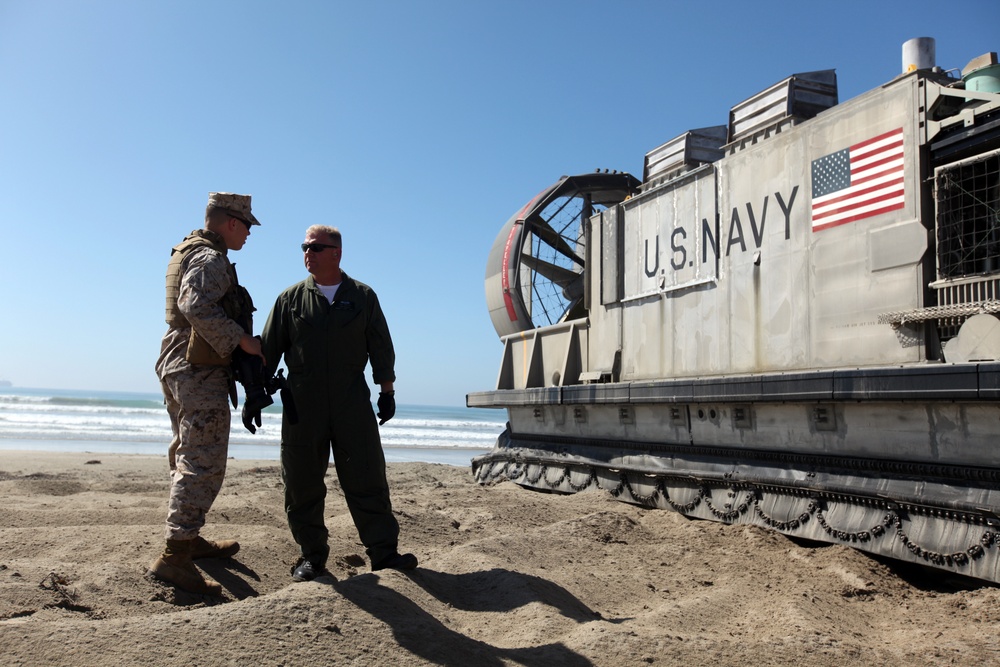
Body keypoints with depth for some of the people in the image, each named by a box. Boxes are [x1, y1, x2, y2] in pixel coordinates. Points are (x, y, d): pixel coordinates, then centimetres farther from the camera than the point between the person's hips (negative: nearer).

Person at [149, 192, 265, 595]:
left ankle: (189, 538, 30)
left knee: (188, 457, 18)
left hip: (176, 365, 11)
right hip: (201, 371, -11)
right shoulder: (211, 258, -13)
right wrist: (242, 340, -22)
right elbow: (196, 305, -29)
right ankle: (174, 557, -12)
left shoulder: (187, 252, 19)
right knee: (204, 464, -11)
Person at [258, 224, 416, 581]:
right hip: (302, 404, 1)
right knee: (302, 483, 3)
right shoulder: (290, 298, 8)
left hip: (353, 403, -1)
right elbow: (268, 350, 8)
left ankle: (383, 550, 4)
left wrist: (387, 390, 6)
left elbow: (381, 347, 10)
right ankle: (312, 555, 16)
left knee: (367, 476, -2)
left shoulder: (363, 296, 7)